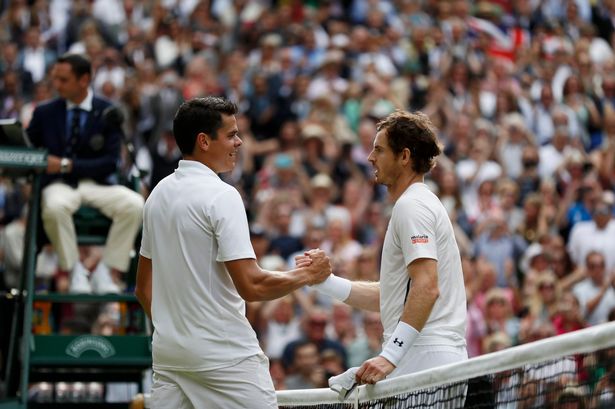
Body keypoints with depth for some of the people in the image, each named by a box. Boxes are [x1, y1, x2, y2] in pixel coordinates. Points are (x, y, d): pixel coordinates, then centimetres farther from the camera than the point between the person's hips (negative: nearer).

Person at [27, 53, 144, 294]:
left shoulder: (107, 113, 2)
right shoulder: (45, 112, 10)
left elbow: (110, 163, -4)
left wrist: (67, 165, -15)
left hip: (98, 184, 0)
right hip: (59, 184, 0)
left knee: (134, 205, -30)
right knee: (54, 207, -37)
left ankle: (107, 273, -18)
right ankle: (75, 272, -18)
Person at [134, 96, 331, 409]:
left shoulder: (159, 193, 11)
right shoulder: (220, 196, -13)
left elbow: (143, 288, 18)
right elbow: (251, 286, -19)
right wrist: (307, 274, -6)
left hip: (167, 355, 8)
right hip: (225, 356, -8)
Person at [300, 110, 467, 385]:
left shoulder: (411, 205, -7)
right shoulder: (421, 203, 25)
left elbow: (426, 288, -20)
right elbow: (387, 297, 24)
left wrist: (390, 357, -25)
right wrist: (325, 281, 17)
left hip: (424, 359, -10)